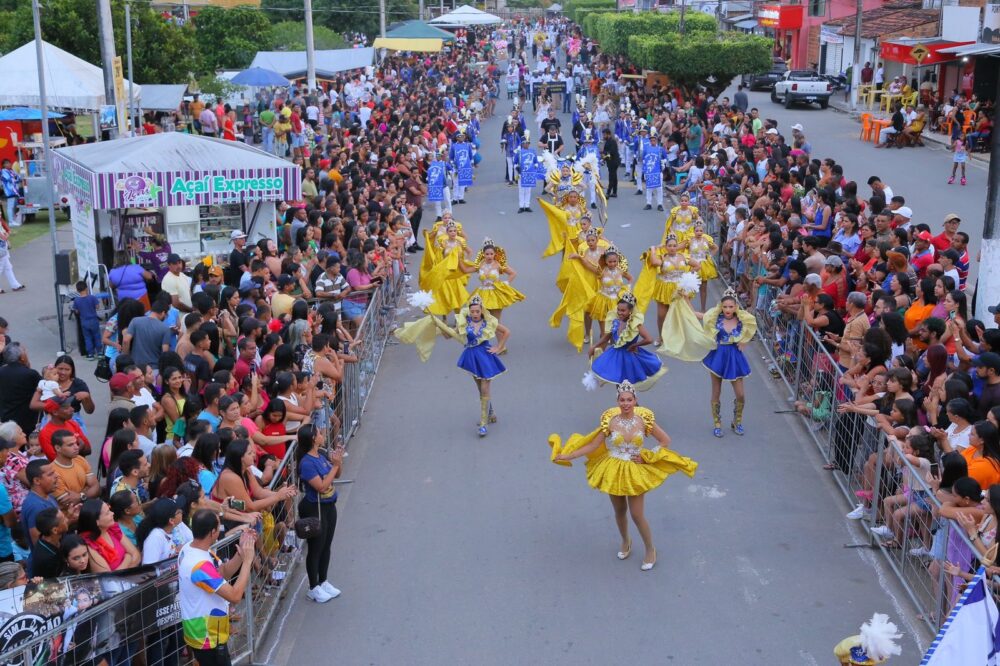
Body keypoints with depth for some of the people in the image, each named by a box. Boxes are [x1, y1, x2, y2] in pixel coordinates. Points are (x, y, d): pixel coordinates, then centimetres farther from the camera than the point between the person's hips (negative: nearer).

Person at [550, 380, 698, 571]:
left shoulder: (644, 420, -11)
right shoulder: (610, 421, -10)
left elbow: (665, 441, -2)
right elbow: (593, 445, -8)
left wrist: (647, 457, -9)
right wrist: (568, 456, -14)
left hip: (636, 472, -1)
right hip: (614, 472, 1)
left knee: (637, 515, -1)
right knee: (620, 511, 17)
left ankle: (650, 550, 22)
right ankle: (625, 541, 45)